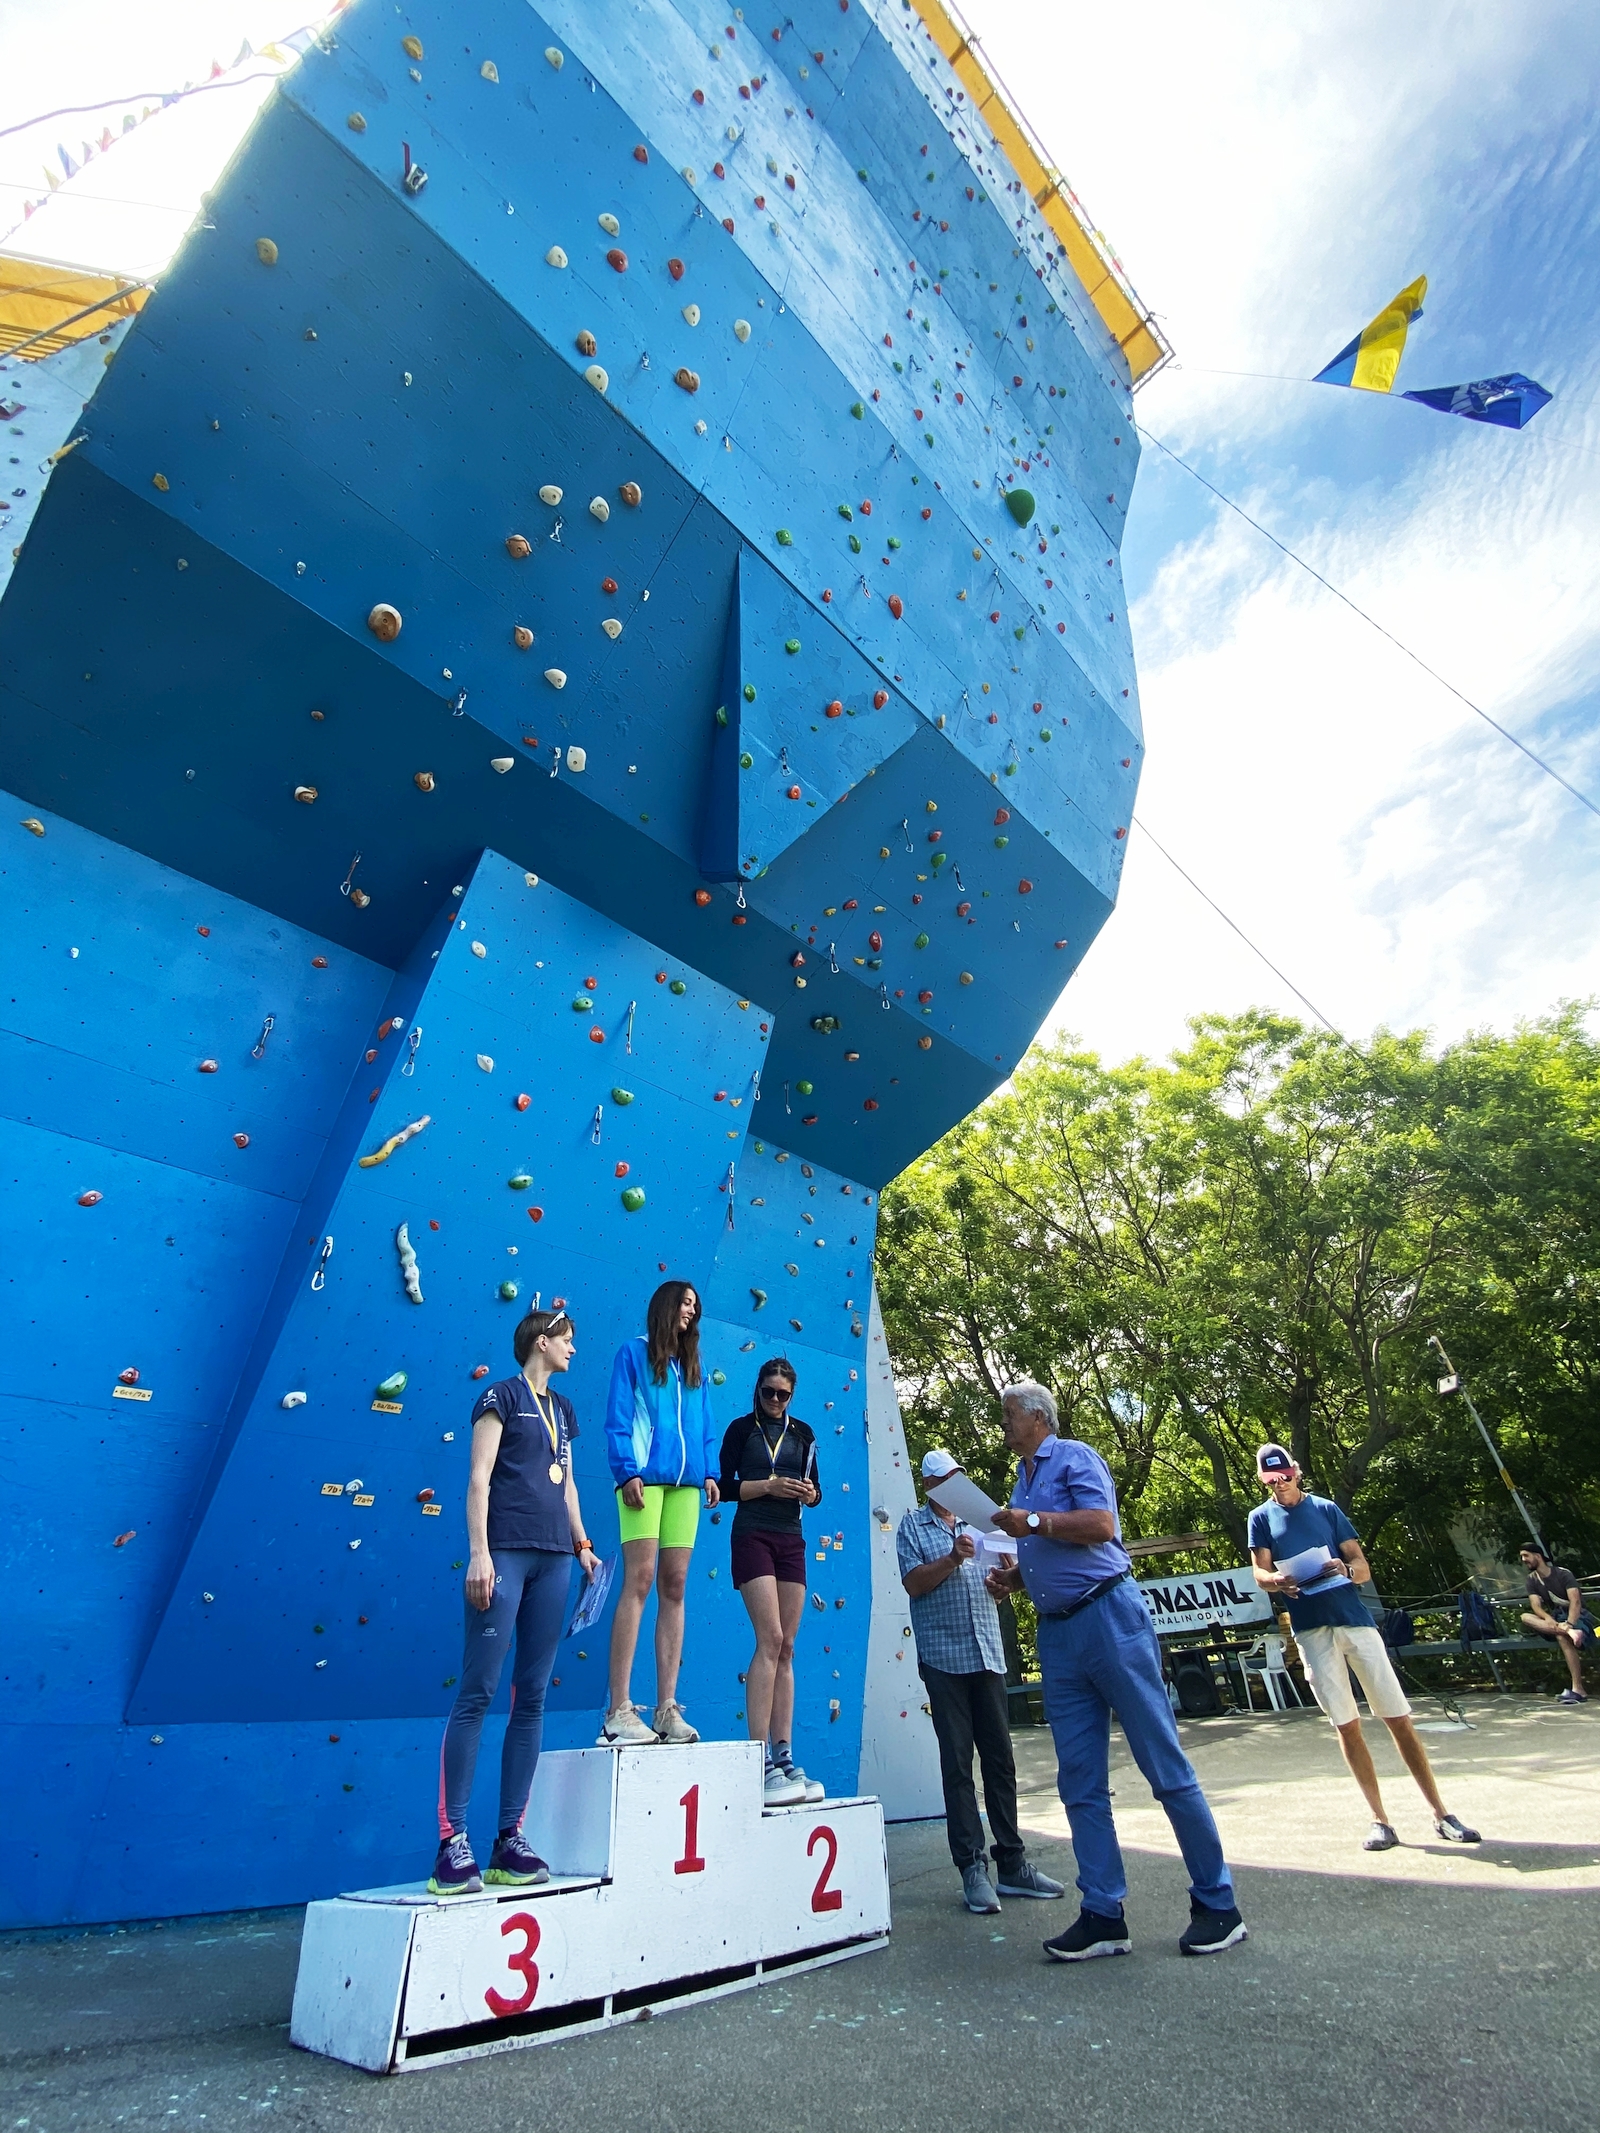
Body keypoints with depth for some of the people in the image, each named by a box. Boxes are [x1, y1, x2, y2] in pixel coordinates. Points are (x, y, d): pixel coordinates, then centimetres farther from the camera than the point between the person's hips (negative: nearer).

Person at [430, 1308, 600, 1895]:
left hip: (553, 1559, 7)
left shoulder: (561, 1408, 18)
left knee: (532, 1697, 8)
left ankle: (511, 1838, 16)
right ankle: (452, 1841, 4)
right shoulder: (502, 1395, -2)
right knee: (477, 1692, -4)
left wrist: (582, 1544, 18)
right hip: (505, 1553, -7)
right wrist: (478, 1554, -15)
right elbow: (478, 1477, -8)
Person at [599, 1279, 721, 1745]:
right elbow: (618, 1418, -2)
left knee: (674, 1586, 3)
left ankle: (667, 1707, 7)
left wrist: (710, 1472, 4)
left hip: (685, 1481, 5)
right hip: (645, 1476, -5)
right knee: (640, 1579, -11)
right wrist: (627, 1471, -12)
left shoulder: (693, 1367, 20)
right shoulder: (634, 1351, 5)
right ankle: (619, 1711, -7)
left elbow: (706, 1426, 17)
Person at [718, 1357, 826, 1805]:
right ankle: (760, 1763, -10)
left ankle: (784, 1758, 10)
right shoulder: (742, 1428, 0)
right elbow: (723, 1487, -4)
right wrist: (768, 1486, -16)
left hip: (791, 1540, 5)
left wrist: (809, 1493, -10)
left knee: (786, 1649, 5)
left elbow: (815, 1490, 13)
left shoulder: (802, 1433, 11)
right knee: (770, 1641, -14)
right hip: (753, 1536, -4)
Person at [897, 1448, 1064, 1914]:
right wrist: (952, 1559, -21)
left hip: (988, 1653, 4)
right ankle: (972, 1868, 10)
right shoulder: (912, 1526, 2)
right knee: (957, 1763, 1)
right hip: (943, 1657, -4)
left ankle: (1012, 1862, 20)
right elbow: (913, 1583, -9)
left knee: (1000, 1758, 9)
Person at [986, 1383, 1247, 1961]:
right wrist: (1010, 1576, 8)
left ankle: (1217, 1906, 13)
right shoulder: (1021, 1482, 18)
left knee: (1165, 1766, 1)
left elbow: (1101, 1525, -18)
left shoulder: (1074, 1457, -5)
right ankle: (1103, 1916, 16)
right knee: (1080, 1783, 8)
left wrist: (1034, 1522, -16)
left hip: (1108, 1619, -8)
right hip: (1056, 1635, 8)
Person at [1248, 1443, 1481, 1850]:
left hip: (1354, 1618, 0)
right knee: (1346, 1725, 4)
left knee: (1399, 1718, 3)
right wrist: (1278, 1581, -23)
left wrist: (1345, 1569, -18)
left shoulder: (1326, 1508, 7)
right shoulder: (1261, 1518, 6)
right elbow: (1261, 1574, 0)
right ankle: (1380, 1820, 15)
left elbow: (1363, 1568, 5)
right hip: (1310, 1630, 0)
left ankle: (1441, 1814, 16)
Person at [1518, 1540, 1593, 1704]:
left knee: (1562, 1636, -39)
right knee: (1525, 1617, -25)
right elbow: (1536, 1606, -6)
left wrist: (1569, 1623, -38)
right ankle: (1568, 1631, -44)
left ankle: (1577, 1689, -38)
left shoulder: (1562, 1573, -10)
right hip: (1557, 1617, 5)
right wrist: (1548, 1619, -28)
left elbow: (1575, 1601, -22)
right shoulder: (1532, 1579, 5)